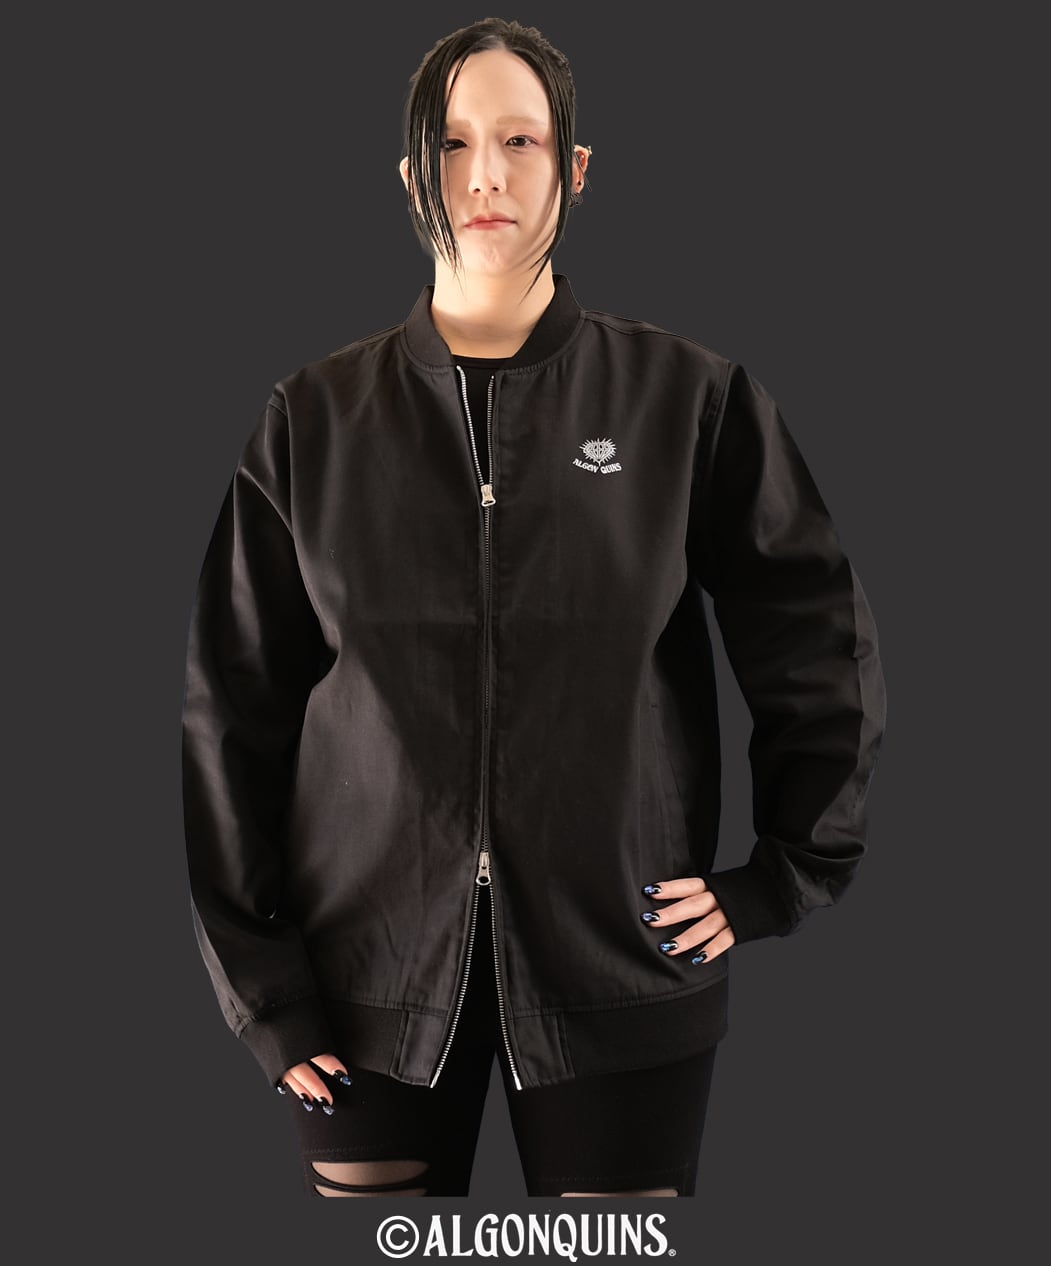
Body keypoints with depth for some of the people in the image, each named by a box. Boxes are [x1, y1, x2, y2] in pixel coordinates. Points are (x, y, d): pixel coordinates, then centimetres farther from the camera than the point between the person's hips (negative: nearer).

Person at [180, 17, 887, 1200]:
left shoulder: (687, 398, 0)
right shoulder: (315, 419, 3)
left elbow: (822, 654, 6)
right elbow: (231, 710, 4)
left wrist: (778, 881, 2)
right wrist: (258, 985, 1)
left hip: (619, 971, 0)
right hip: (373, 975, 1)